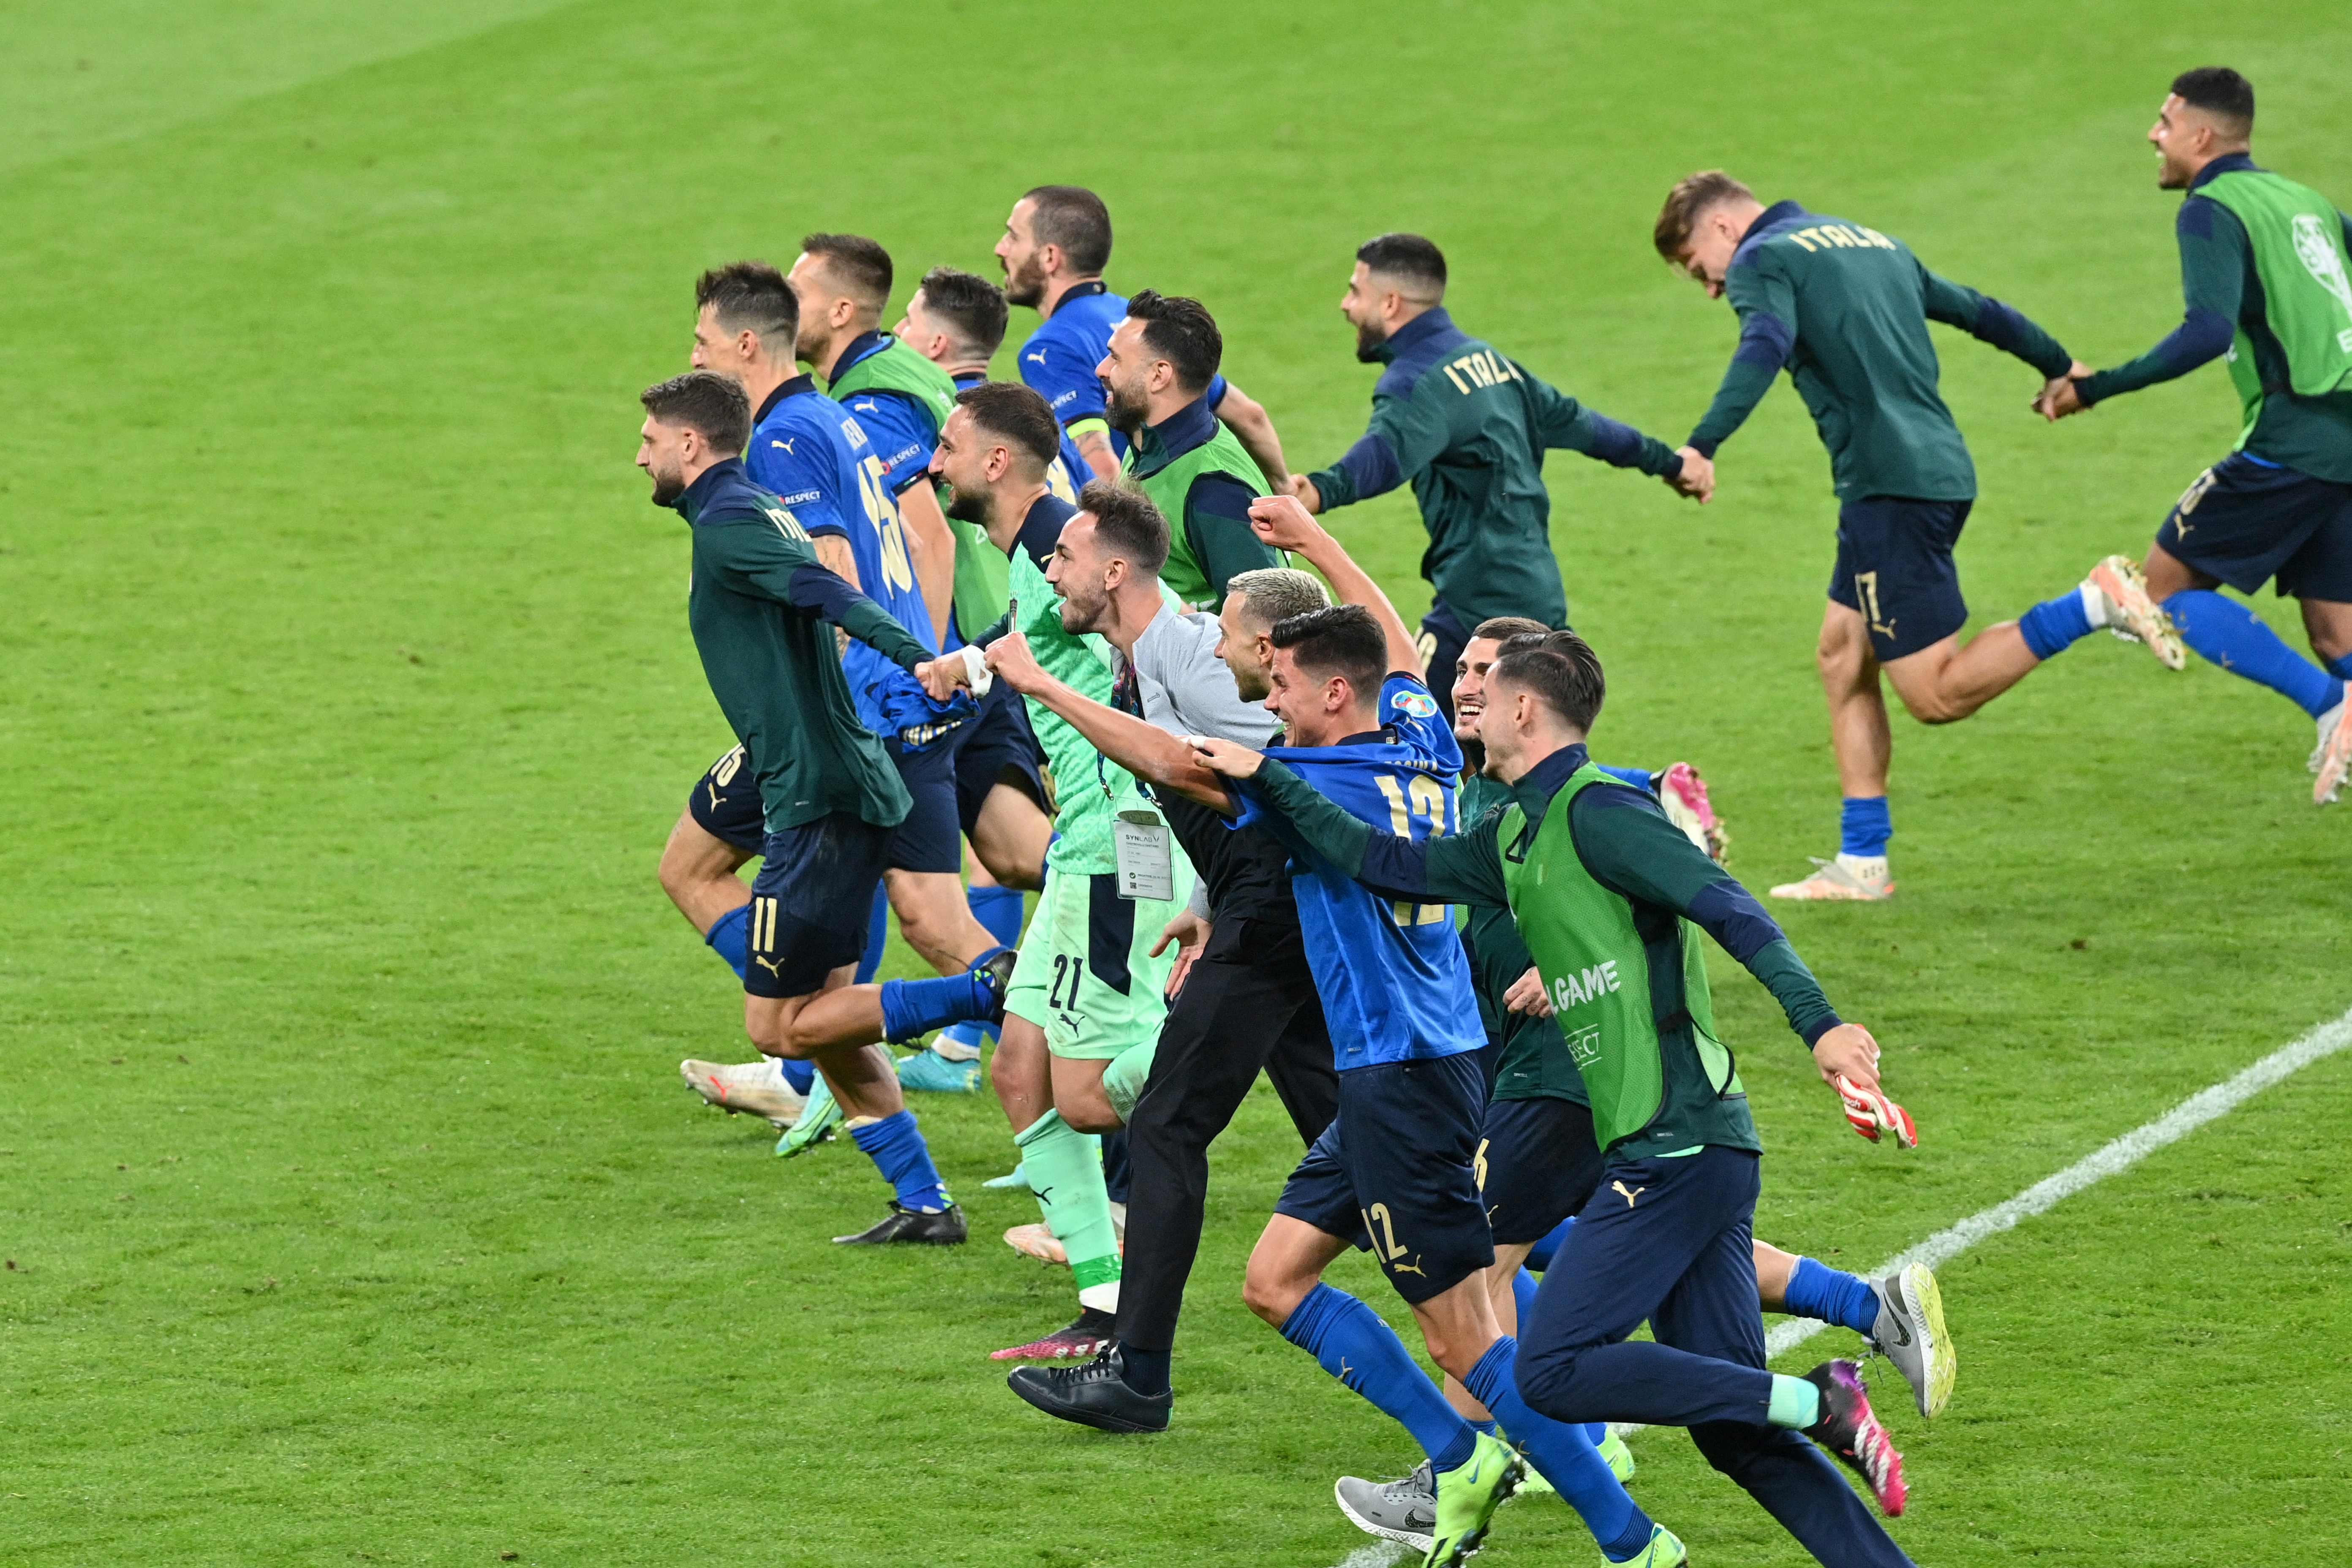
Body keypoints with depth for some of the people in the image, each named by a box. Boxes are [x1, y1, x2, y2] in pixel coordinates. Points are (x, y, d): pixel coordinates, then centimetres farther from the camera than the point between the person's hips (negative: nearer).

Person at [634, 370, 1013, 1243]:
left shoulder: (727, 525, -12)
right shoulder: (760, 512, 17)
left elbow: (833, 597, -26)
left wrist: (922, 662, -39)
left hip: (819, 801, -10)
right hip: (844, 789, 10)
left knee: (782, 1025, -4)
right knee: (818, 1014, 15)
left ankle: (989, 990, -10)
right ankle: (924, 1204, 13)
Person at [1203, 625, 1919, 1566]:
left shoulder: (1597, 810, -9)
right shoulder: (1514, 839, 18)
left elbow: (1728, 907, -19)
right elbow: (1385, 864, 29)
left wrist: (1818, 1023, -31)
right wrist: (1265, 780, 31)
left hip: (1676, 1149, -9)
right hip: (1688, 1153, 9)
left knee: (1552, 1371, -14)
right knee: (1736, 1434, 4)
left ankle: (1813, 1405, -15)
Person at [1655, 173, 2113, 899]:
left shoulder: (1762, 260, -1)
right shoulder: (1876, 244, 23)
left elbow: (1764, 349, -22)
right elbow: (1978, 311, 32)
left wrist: (1702, 446, -33)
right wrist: (2060, 367, 48)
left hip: (1891, 484, -9)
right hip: (1944, 468, 9)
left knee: (1935, 694, -7)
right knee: (1842, 654, 13)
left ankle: (2090, 608, -17)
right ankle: (1861, 863, 11)